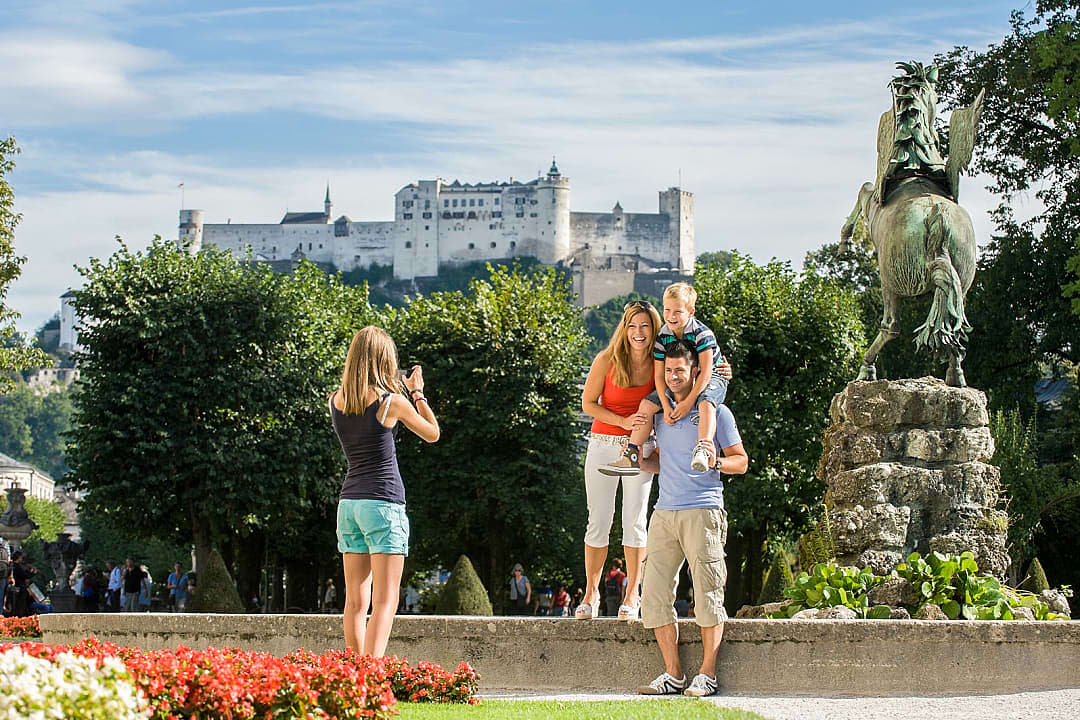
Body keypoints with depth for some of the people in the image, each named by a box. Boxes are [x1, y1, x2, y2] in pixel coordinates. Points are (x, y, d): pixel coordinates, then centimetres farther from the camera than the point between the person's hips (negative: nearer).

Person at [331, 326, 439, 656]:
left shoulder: (335, 401, 5)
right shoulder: (392, 401, -9)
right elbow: (432, 433, 7)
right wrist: (417, 392, 15)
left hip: (348, 503, 6)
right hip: (384, 504, -6)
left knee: (356, 600, 9)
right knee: (385, 601, -7)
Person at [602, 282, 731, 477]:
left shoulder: (702, 333, -23)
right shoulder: (662, 337, -8)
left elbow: (706, 371, -24)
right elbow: (659, 375, -7)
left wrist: (688, 402, -27)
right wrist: (666, 407, -19)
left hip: (712, 379, -6)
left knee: (706, 403, -38)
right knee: (647, 404, -6)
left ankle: (702, 451, -52)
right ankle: (632, 456, -6)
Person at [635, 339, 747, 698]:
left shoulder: (716, 412, 3)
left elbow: (740, 461, 3)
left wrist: (716, 462, -17)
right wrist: (639, 459, 7)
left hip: (703, 511, -5)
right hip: (665, 513, 6)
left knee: (707, 594, -5)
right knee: (654, 594, -1)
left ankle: (707, 674, 0)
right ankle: (673, 673, 4)